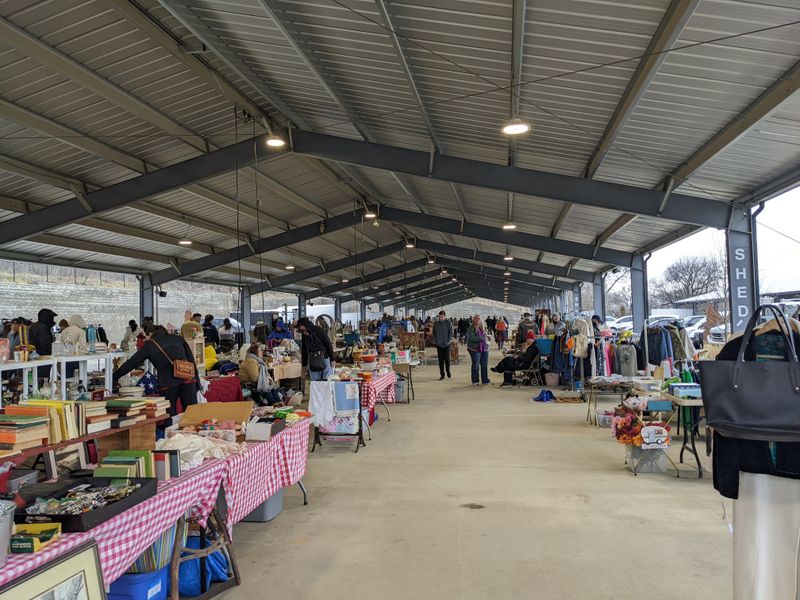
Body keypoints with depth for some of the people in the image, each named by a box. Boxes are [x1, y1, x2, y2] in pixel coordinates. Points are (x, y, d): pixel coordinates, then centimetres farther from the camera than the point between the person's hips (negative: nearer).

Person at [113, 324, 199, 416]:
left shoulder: (149, 346, 10)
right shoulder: (178, 339, 17)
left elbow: (131, 363, 12)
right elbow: (191, 361, 13)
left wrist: (114, 377, 23)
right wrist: (197, 383, 16)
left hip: (168, 384, -2)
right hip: (188, 380, 3)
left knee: (171, 416, 7)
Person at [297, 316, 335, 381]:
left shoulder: (319, 331, -12)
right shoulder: (304, 336, 4)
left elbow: (328, 344, -10)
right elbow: (304, 351, 14)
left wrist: (332, 359, -10)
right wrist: (305, 364, 14)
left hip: (325, 358, -5)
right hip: (313, 363, 5)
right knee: (314, 382, 4)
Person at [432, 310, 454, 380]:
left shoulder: (448, 323, -3)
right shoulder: (436, 324, 5)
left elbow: (451, 332, -3)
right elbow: (434, 333, 12)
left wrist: (449, 341, -12)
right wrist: (435, 341, 1)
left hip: (447, 344, -2)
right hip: (439, 345, 2)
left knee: (447, 359, 0)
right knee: (441, 360, 3)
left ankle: (448, 371, 25)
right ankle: (442, 374, 10)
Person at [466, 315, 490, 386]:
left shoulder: (482, 327, 13)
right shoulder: (471, 328, -8)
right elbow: (471, 338, -19)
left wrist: (487, 341, 5)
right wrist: (481, 338, -17)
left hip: (484, 349, 6)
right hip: (475, 349, -6)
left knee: (485, 365, 7)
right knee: (475, 365, 2)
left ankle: (485, 380, 15)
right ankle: (475, 381, 13)